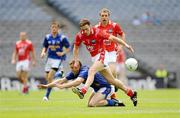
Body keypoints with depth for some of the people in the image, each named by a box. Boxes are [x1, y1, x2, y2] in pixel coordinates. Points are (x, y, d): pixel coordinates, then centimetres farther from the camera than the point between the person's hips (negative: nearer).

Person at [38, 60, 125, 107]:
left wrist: (62, 86, -56)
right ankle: (109, 100, 17)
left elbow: (77, 81, -48)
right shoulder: (74, 73, -2)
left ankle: (114, 102, -12)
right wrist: (47, 86, -11)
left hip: (105, 88, -10)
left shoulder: (84, 71, -29)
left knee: (92, 104, -22)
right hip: (97, 89, 10)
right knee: (89, 104, 12)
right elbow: (62, 80, -2)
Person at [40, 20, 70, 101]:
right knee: (47, 77, 6)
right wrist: (43, 53, -4)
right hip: (50, 58, 5)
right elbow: (45, 47, 16)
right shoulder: (47, 37, 5)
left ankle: (47, 95, -12)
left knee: (50, 77, -16)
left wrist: (62, 53, -16)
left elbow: (68, 48, 0)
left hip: (58, 59, -5)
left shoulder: (62, 38, -7)